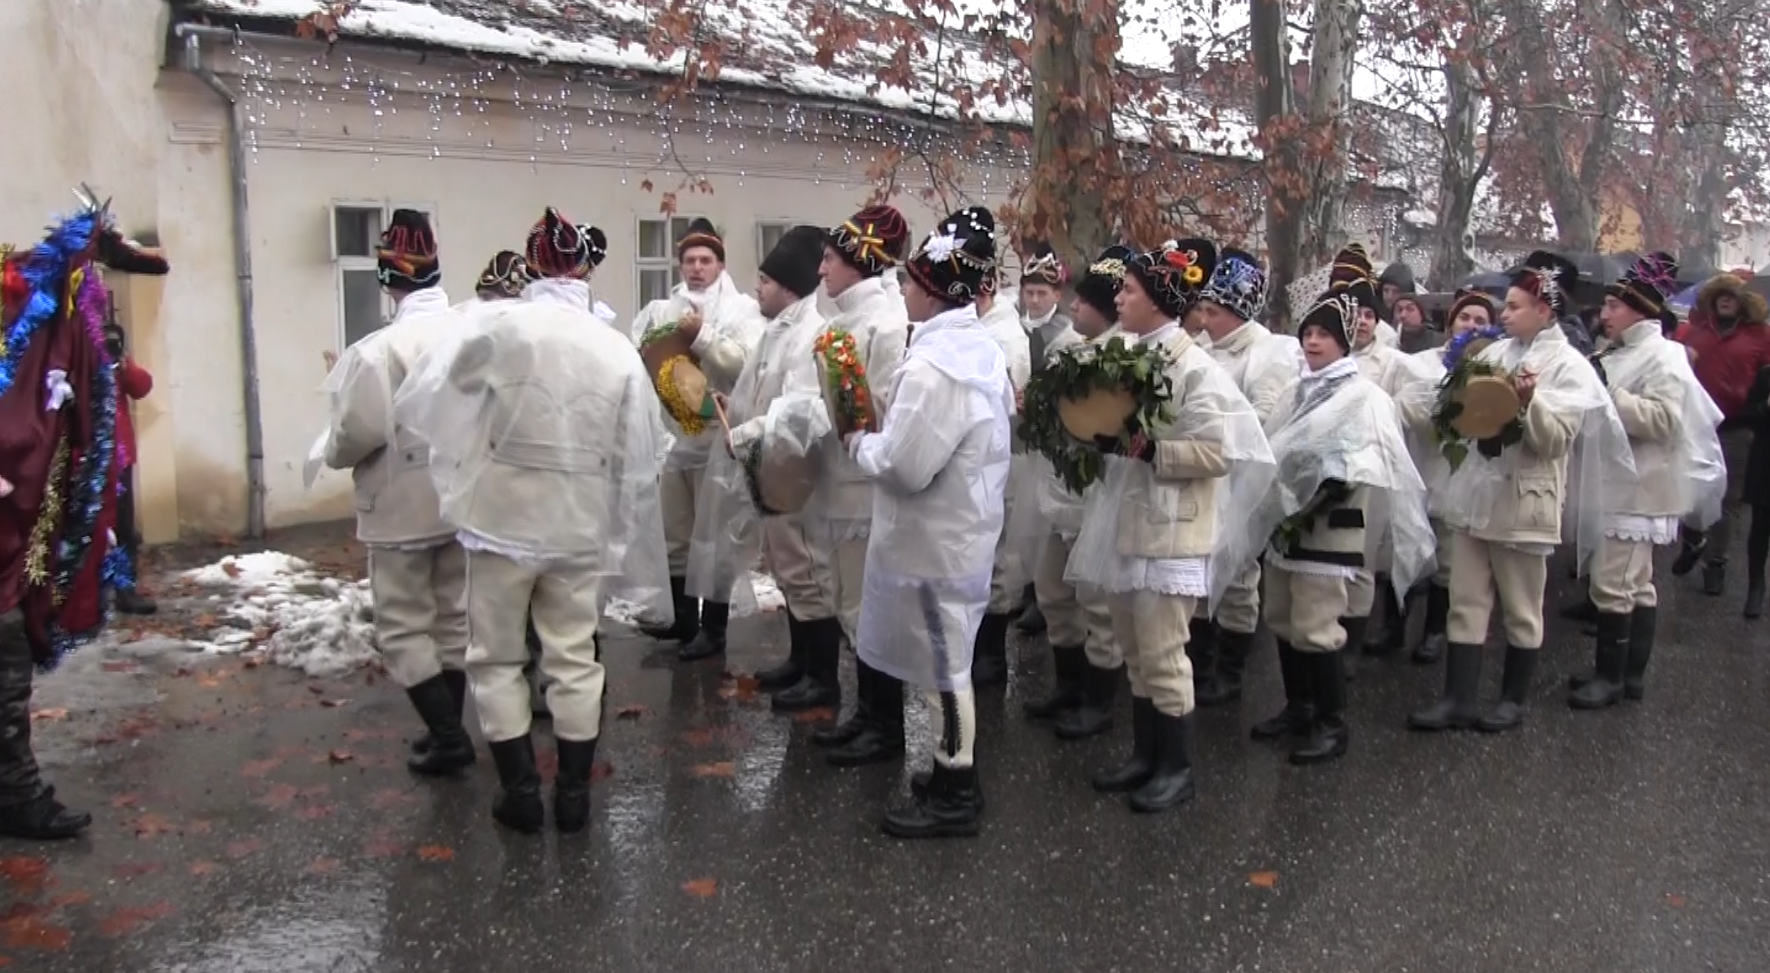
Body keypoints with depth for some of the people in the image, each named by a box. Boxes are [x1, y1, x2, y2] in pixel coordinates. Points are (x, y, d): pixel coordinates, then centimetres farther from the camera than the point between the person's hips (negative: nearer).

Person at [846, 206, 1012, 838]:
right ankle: (955, 773, 32)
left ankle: (955, 797, 15)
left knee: (942, 664, 3)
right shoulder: (983, 350, 7)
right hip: (966, 526, 10)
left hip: (935, 539, -9)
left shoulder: (932, 364, -24)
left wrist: (859, 440, -8)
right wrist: (883, 433, 10)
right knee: (948, 658, 19)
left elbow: (902, 466, -26)